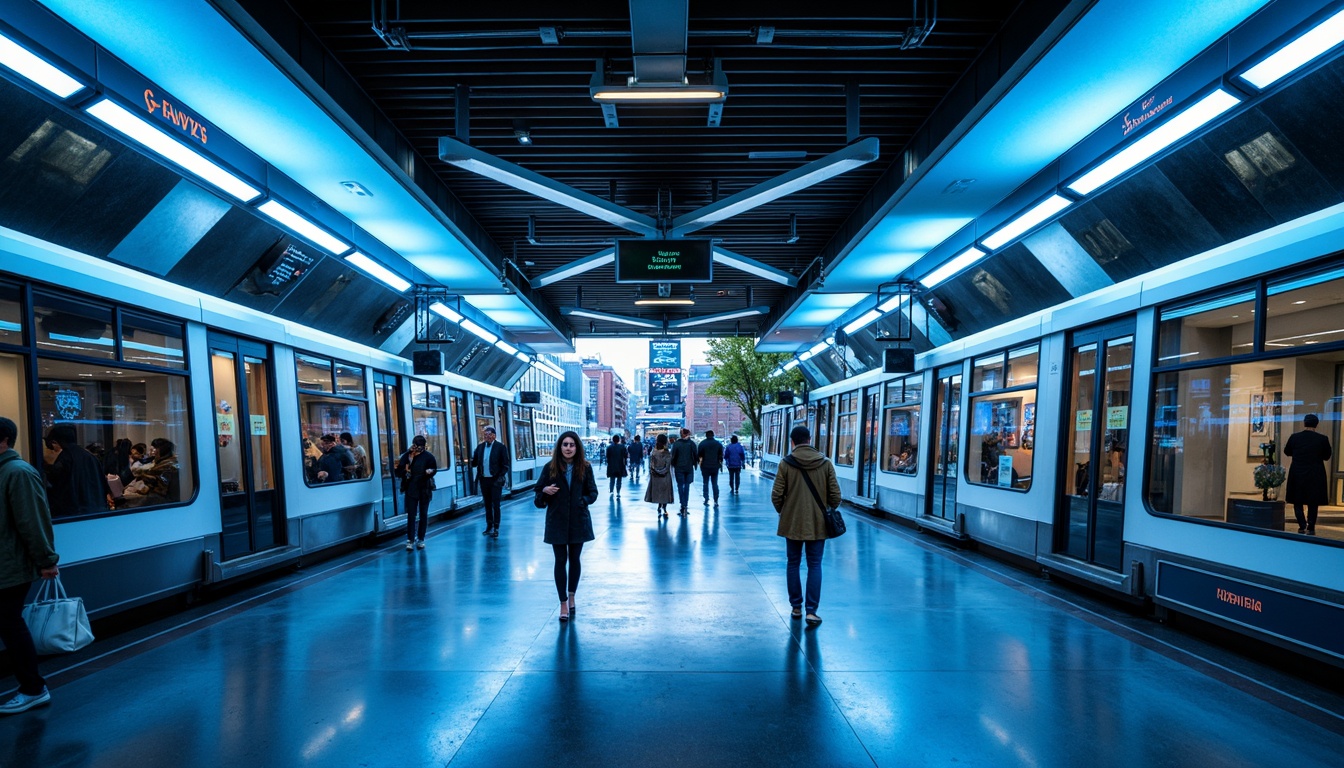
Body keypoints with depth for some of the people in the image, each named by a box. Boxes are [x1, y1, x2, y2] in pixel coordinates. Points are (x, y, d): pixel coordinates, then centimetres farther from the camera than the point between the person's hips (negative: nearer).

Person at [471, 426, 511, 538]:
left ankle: (496, 529, 6)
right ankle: (489, 526, 24)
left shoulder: (501, 447, -6)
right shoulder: (480, 446, 7)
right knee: (487, 505, 13)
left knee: (495, 505, -1)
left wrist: (500, 477, -13)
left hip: (495, 480, -4)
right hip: (484, 480, 4)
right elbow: (474, 462, 5)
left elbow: (506, 465, -6)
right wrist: (471, 460, -16)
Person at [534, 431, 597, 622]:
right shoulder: (550, 468, -5)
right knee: (561, 561, 4)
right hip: (557, 521, -1)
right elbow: (538, 492, 3)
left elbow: (593, 493, 4)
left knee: (574, 559, 12)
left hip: (578, 520, 1)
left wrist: (582, 501, -13)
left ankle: (571, 597, 31)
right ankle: (563, 603, 13)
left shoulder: (585, 468, -3)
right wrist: (545, 491, -18)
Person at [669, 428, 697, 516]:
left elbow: (673, 456, -3)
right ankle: (685, 506, 9)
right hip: (689, 468, 2)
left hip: (679, 468, -2)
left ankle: (683, 506, -5)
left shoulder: (676, 444, -5)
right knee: (687, 486, 10)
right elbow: (695, 455, 0)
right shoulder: (692, 443, -2)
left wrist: (672, 466, 7)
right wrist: (694, 465, 11)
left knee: (680, 486, 4)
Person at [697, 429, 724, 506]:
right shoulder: (718, 444, 3)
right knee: (715, 484, 7)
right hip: (715, 467, 2)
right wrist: (720, 464, 15)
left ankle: (706, 500, 2)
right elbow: (721, 455, 6)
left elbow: (699, 455, -2)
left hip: (705, 466, -2)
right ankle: (716, 501, 2)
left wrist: (698, 462, 11)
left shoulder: (702, 444, -4)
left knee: (705, 483, 6)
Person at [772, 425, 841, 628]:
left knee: (793, 564, 13)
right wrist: (827, 511, 16)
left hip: (792, 522, -1)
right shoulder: (825, 463, -4)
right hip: (818, 523, 1)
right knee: (814, 566, 7)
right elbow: (835, 495, -3)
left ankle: (796, 607, 21)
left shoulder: (786, 464, -9)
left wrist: (782, 512, 10)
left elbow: (776, 495, -9)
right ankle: (811, 611, 1)